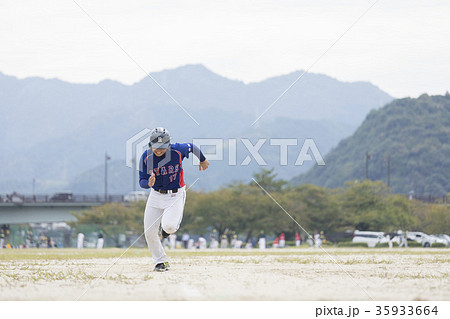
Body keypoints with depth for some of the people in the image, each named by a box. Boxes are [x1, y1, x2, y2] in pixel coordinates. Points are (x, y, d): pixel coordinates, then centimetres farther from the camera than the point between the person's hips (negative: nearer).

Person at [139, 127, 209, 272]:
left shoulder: (177, 150, -18)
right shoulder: (146, 157, -13)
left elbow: (192, 147, 3)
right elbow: (142, 181, -9)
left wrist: (203, 160, 23)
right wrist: (149, 183, -34)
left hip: (175, 196, -3)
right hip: (156, 195, 3)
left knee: (169, 226, -25)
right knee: (149, 232, 0)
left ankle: (169, 227, 16)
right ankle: (161, 262, 22)